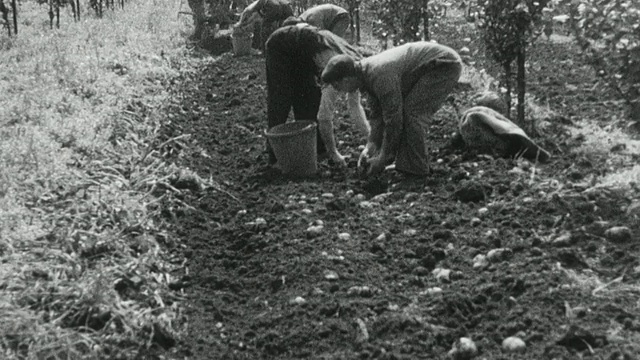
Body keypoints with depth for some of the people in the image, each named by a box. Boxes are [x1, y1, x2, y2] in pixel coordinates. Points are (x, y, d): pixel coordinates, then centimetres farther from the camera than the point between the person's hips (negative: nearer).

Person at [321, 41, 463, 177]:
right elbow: (377, 114, 10)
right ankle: (405, 164, 14)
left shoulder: (380, 75, -29)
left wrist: (382, 160, -16)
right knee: (401, 110, 8)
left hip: (446, 64, -10)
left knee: (411, 112, -16)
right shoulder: (368, 73, 1)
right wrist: (370, 147, 2)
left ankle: (415, 169, -5)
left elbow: (393, 119, -25)